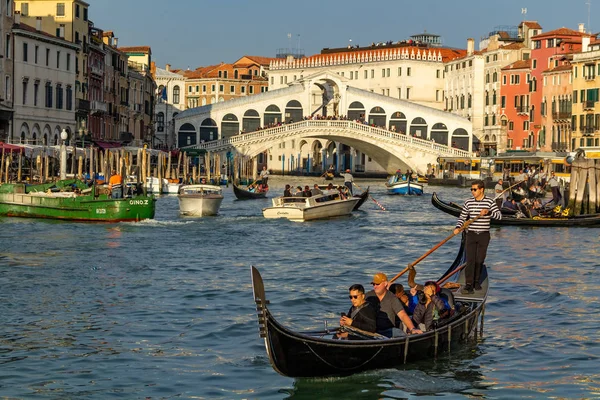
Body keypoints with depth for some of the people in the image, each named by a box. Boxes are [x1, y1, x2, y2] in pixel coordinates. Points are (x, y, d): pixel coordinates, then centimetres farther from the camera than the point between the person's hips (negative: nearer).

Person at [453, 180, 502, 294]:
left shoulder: (489, 202, -3)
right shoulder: (468, 202, 4)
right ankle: (469, 284, -10)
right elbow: (462, 217, 7)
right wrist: (458, 227, -11)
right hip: (471, 234, 1)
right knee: (470, 260, -7)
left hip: (484, 235, -1)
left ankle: (477, 282, 20)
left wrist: (489, 212, -25)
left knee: (480, 260, 5)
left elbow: (499, 216, -8)